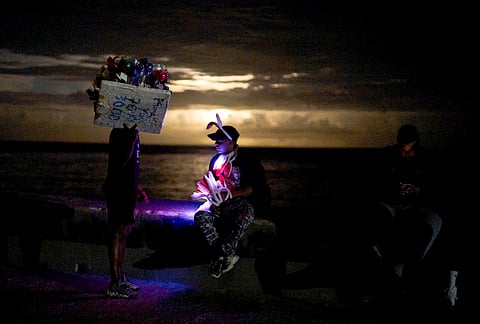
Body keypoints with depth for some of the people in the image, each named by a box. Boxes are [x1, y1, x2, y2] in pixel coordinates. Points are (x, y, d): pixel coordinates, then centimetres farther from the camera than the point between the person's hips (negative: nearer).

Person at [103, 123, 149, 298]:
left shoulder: (131, 132, 15)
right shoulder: (119, 133, -15)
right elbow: (122, 161, -26)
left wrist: (137, 188, 25)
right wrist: (132, 138, -35)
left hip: (127, 189, 10)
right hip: (118, 190, -10)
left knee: (124, 232, 15)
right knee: (118, 233, -8)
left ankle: (120, 279, 24)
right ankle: (115, 284, -6)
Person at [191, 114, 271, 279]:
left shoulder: (248, 160, -5)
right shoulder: (216, 160, 13)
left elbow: (253, 188, -12)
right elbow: (210, 184, 22)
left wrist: (230, 195, -22)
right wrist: (204, 193, -2)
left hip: (243, 201, -5)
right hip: (220, 202, 5)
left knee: (241, 220, -40)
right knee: (201, 216, -24)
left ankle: (222, 257, -30)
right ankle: (229, 256, -27)